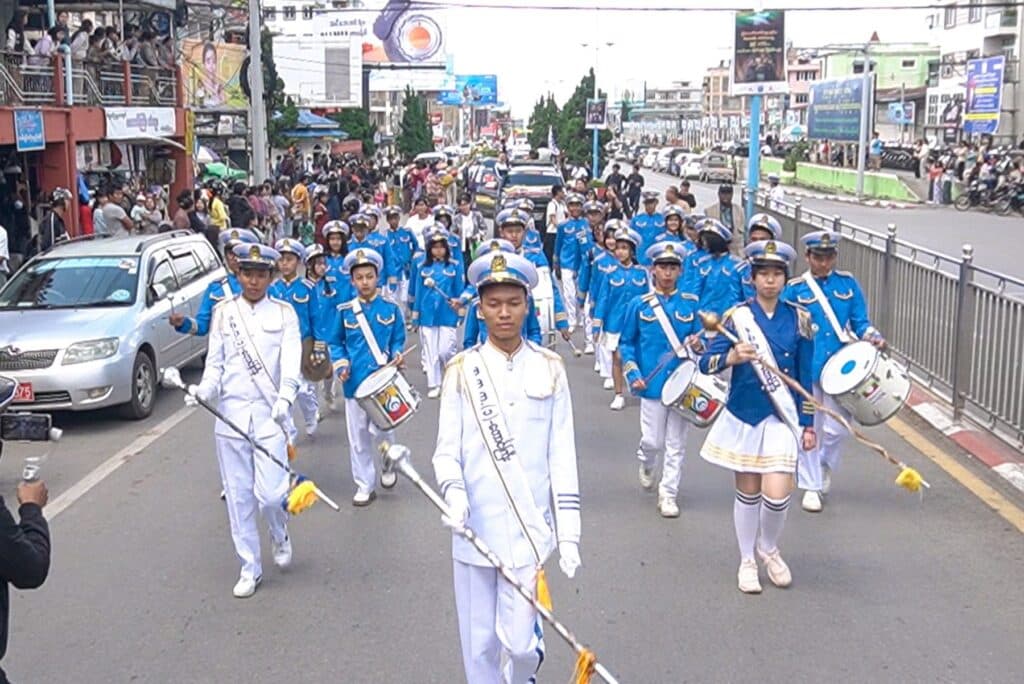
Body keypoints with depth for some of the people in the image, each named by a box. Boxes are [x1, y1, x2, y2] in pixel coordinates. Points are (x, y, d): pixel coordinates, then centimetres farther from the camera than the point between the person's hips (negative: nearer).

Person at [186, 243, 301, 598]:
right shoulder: (223, 311, 9)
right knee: (238, 496, 5)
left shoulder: (284, 312, 4)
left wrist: (285, 397, -25)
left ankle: (280, 536, 25)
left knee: (271, 494, -9)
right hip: (231, 412, 2)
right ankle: (250, 568, 18)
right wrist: (203, 390, -12)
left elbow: (291, 361, -7)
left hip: (269, 412, -2)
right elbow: (215, 363, 8)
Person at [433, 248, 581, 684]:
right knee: (479, 642, 9)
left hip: (529, 529, 0)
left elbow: (563, 456, 2)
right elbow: (447, 449, 0)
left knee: (517, 639, -3)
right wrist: (454, 493, -21)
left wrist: (569, 534, -1)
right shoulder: (461, 370, 1)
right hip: (474, 528, 1)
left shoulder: (550, 369, 3)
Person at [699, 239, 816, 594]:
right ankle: (747, 560, 29)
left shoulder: (799, 318, 1)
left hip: (781, 417, 0)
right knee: (748, 492, 9)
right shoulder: (736, 315, -3)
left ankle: (769, 549, 22)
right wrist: (732, 356, -30)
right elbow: (706, 363, -9)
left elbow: (805, 375, 5)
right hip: (743, 414, 0)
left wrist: (808, 423, 4)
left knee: (776, 495, -9)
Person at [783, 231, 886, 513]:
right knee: (809, 429, 4)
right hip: (806, 370, -1)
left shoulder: (848, 284, 6)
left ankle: (825, 464, 35)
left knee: (836, 429, 4)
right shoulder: (795, 289, -1)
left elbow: (860, 322, 8)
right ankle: (812, 486, 17)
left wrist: (873, 337, -13)